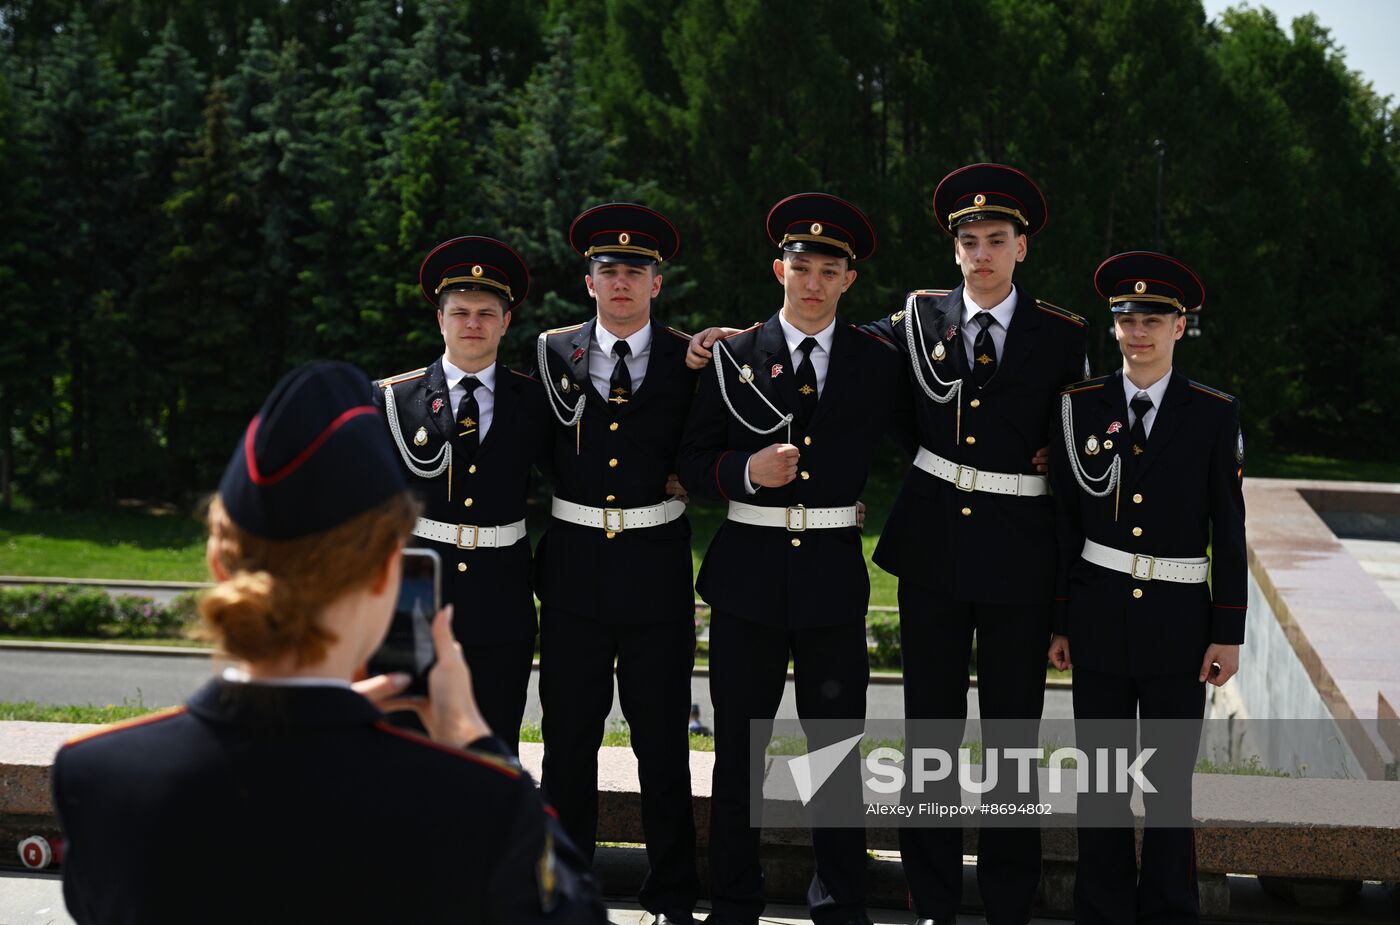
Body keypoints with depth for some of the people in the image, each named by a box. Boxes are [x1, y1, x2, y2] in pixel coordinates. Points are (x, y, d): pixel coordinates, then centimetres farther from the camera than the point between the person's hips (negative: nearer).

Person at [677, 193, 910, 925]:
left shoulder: (877, 362, 5)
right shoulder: (734, 356, 3)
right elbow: (692, 461, 2)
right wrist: (747, 472, -14)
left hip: (833, 571, 0)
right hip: (748, 570, 0)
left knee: (838, 746, 6)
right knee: (739, 747, 7)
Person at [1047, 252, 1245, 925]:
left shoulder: (1214, 414, -1)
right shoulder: (1080, 406, 2)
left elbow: (1229, 532, 0)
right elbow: (1063, 524, 5)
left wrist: (1228, 633, -2)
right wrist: (1056, 621, 4)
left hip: (1177, 619, -1)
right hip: (1099, 615, 1)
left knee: (1170, 781, 5)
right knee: (1101, 779, 9)